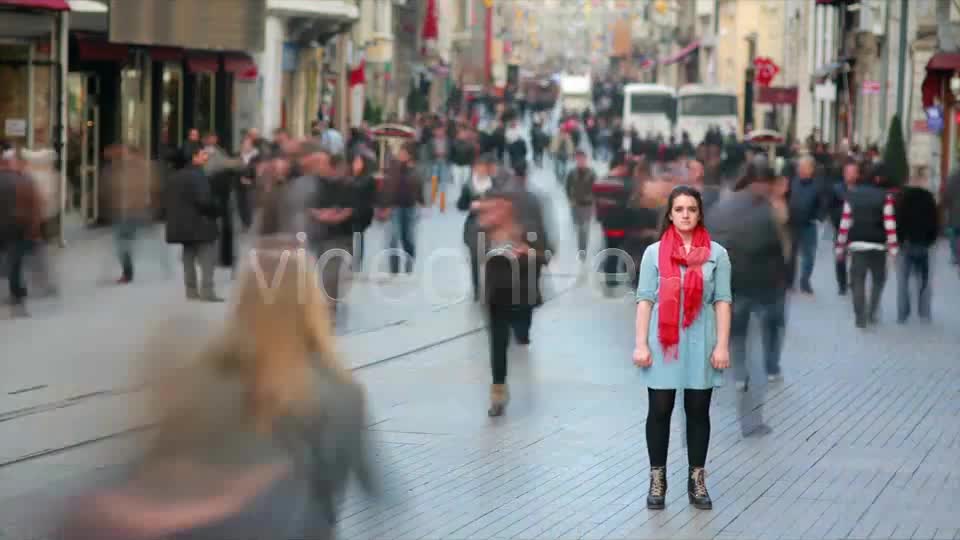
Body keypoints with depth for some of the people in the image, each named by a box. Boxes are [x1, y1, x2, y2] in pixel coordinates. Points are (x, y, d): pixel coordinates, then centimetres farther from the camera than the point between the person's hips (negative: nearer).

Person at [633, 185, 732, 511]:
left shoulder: (717, 254, 2)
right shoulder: (654, 253, 2)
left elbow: (722, 301, 1)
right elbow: (644, 300, 1)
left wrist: (722, 345, -5)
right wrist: (641, 344, -5)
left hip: (700, 343, 0)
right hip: (663, 343, 0)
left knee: (698, 411, 6)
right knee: (659, 411, 3)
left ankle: (697, 481, 15)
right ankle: (657, 480, 13)